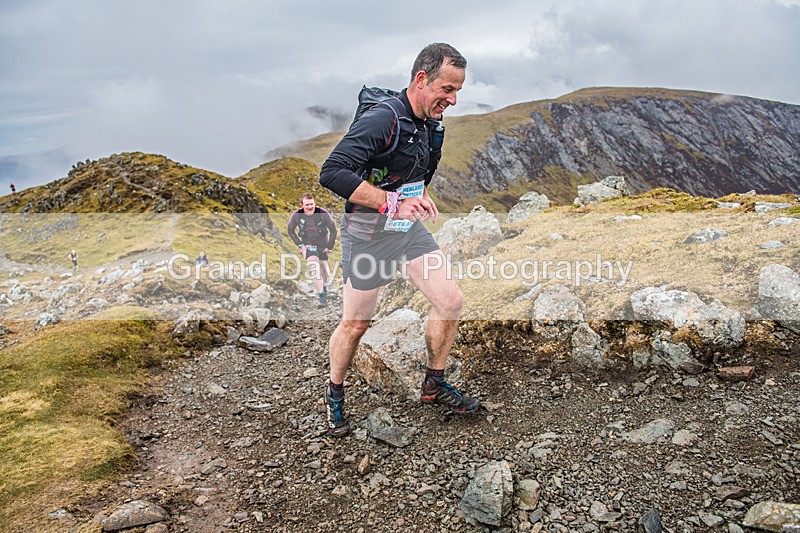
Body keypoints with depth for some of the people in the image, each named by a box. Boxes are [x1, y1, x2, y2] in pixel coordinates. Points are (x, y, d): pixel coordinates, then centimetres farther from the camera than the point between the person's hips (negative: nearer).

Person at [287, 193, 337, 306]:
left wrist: (330, 246, -7)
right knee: (314, 265, -24)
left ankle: (324, 286, 47)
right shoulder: (297, 215, -18)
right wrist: (300, 245, -8)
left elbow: (333, 229, -8)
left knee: (324, 269, 12)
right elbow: (290, 231, -2)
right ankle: (322, 296, -20)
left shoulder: (323, 214, -21)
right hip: (308, 245, -1)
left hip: (323, 244, 1)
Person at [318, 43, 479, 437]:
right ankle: (334, 394, 30)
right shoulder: (382, 119, -23)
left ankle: (434, 386, 20)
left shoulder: (432, 124, 5)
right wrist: (392, 203, -34)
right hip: (368, 234, -7)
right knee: (355, 324, 4)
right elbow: (332, 172, -32)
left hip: (409, 229, 7)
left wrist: (419, 202, 9)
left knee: (451, 300, 0)